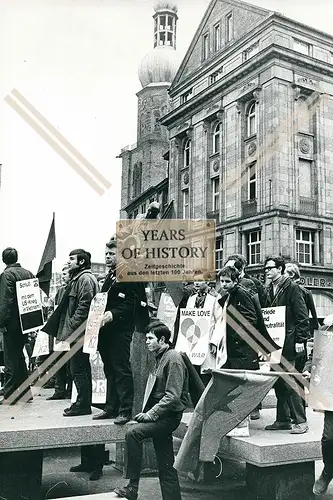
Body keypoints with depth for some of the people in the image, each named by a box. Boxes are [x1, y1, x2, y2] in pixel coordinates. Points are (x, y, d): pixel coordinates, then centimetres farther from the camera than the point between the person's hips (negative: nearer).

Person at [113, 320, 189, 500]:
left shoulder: (173, 358, -13)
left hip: (169, 416, -10)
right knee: (166, 467, 12)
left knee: (133, 432, -25)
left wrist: (151, 414, -21)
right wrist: (147, 412, 8)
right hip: (161, 417, 10)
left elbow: (173, 396, -21)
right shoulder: (159, 358, 16)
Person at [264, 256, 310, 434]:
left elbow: (302, 316, -10)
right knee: (278, 382, 11)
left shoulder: (292, 288, -6)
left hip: (287, 343, -7)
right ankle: (283, 419, 19)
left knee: (289, 382, -6)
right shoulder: (270, 289, 14)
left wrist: (300, 340, -14)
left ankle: (300, 421, 3)